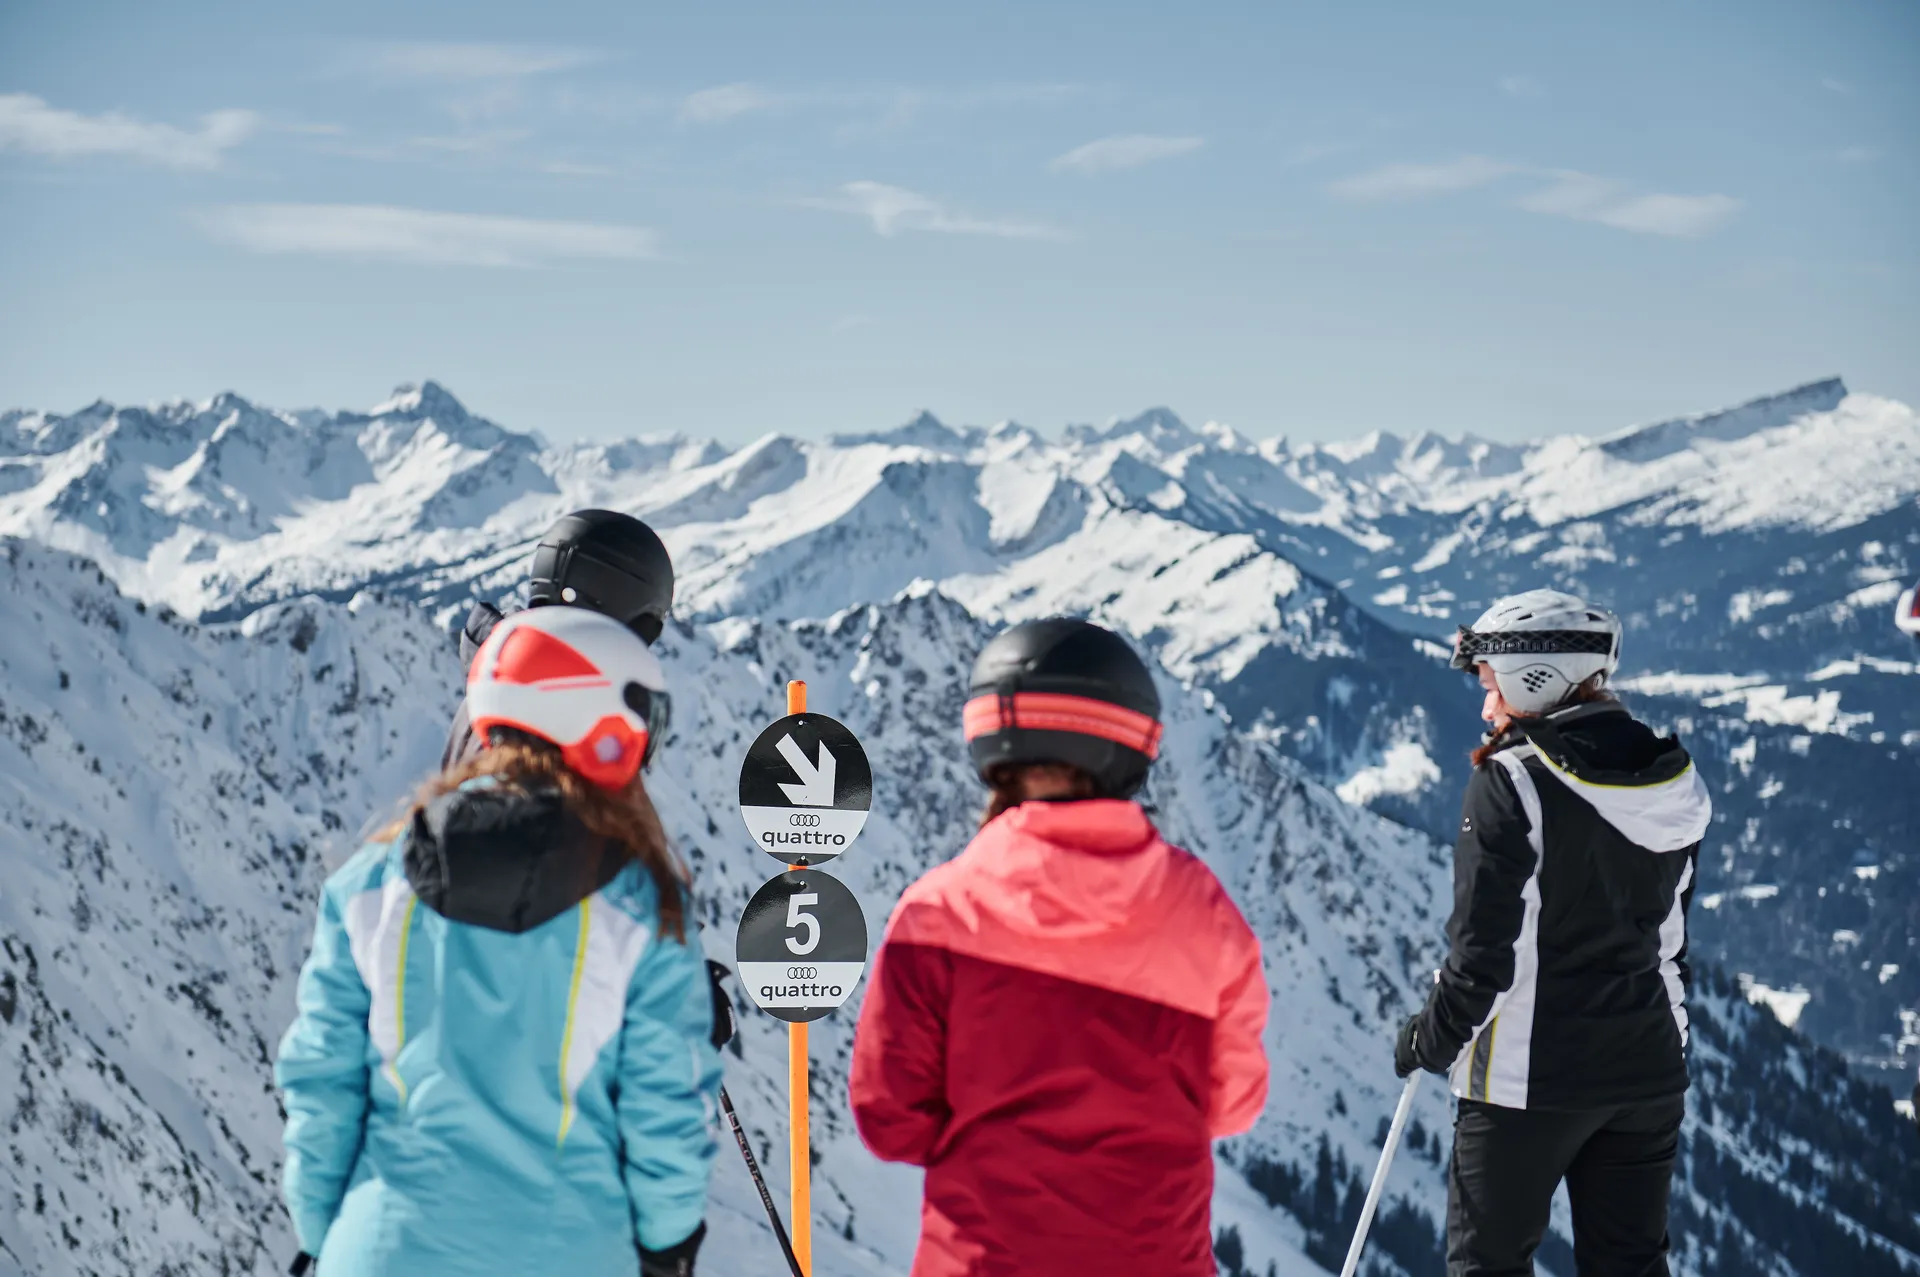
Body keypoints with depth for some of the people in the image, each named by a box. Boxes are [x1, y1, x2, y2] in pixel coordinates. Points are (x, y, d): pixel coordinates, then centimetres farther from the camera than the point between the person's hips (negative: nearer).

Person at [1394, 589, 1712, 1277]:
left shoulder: (1511, 782, -17)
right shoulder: (1674, 785, 5)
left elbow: (1484, 952, -17)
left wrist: (1429, 1041, -2)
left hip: (1531, 1075, -7)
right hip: (1649, 1072, 7)